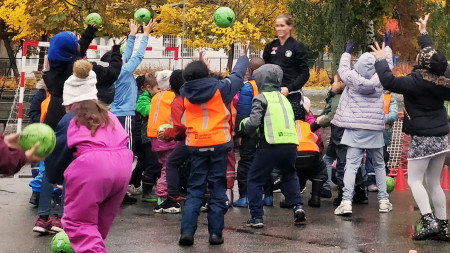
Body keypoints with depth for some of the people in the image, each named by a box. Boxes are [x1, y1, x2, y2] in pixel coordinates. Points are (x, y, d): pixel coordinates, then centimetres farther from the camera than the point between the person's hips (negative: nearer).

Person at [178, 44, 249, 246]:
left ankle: (187, 231, -3)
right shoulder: (219, 88, -7)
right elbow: (237, 75, 10)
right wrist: (243, 57, 31)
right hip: (218, 144, -2)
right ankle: (215, 233, 6)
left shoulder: (186, 93, 0)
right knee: (218, 190, 7)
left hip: (196, 146, 2)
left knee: (195, 190, 9)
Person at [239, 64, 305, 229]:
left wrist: (244, 126, 10)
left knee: (254, 180, 9)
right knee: (290, 176, 31)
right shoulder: (283, 98, 22)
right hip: (291, 145, 6)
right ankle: (297, 206, 13)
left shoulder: (261, 98, 1)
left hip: (270, 146, -6)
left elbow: (254, 122, -11)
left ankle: (256, 217, 3)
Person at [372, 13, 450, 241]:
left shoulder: (416, 82, -18)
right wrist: (424, 33, 31)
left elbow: (389, 82, -22)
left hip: (422, 138, -7)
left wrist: (381, 60, -8)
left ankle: (429, 222, -15)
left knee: (414, 180, -2)